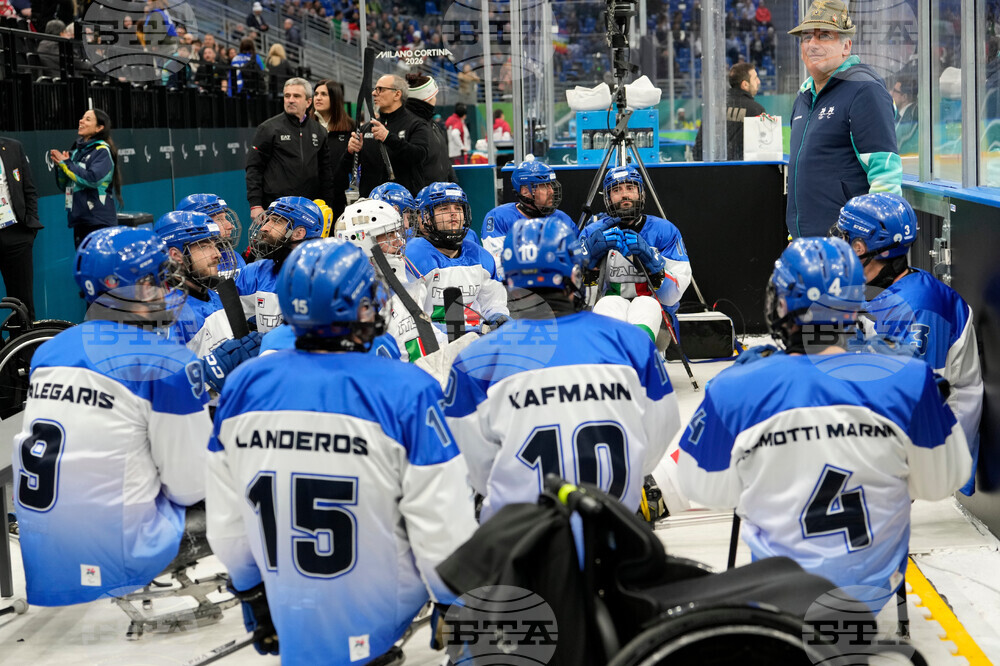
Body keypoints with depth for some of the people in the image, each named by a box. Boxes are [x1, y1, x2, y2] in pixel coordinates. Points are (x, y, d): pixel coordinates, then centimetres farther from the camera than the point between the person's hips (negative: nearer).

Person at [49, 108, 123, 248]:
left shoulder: (102, 151, -5)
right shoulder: (77, 150, 15)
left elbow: (92, 178, -20)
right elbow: (63, 185, 19)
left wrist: (66, 163, -11)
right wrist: (59, 165, 0)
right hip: (79, 220, 7)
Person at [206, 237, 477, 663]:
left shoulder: (243, 386, -6)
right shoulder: (406, 393, -20)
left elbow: (226, 525, 4)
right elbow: (443, 532, -18)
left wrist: (254, 597, 19)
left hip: (290, 628, 5)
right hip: (379, 626, -5)